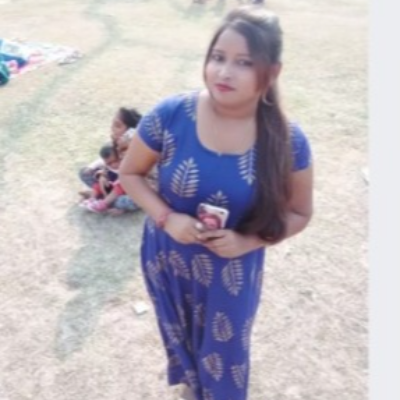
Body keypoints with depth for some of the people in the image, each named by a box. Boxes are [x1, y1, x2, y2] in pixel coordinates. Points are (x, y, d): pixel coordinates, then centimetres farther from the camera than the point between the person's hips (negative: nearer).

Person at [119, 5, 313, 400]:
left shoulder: (287, 141, -21)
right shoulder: (170, 115, -21)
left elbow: (299, 213, -7)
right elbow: (130, 174, -6)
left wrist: (249, 241, -23)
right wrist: (166, 218, -22)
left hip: (232, 271, -1)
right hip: (168, 259, 2)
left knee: (224, 355, 22)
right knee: (181, 337, 29)